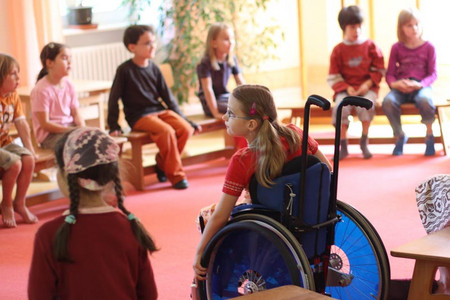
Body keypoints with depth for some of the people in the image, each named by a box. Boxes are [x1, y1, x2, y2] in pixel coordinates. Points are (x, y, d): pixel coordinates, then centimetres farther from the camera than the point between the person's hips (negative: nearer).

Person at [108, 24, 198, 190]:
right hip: (139, 117, -6)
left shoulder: (153, 69, 9)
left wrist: (183, 118, 11)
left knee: (185, 128, -19)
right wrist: (113, 126, -4)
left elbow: (167, 96, 14)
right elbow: (114, 98, -1)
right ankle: (176, 175, -20)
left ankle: (162, 165, -2)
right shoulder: (125, 70, -5)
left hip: (160, 111, 6)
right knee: (166, 131, -31)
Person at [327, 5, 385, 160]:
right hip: (346, 89, 1)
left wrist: (368, 84, -11)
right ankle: (343, 146, -19)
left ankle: (364, 142, -15)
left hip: (367, 88, -1)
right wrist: (347, 88, -11)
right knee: (340, 106, -30)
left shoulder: (370, 46, 5)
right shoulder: (338, 50, 5)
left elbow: (379, 70, 4)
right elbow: (333, 77, 4)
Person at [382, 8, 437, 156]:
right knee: (388, 102, -32)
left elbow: (433, 74, 2)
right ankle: (399, 136, -7)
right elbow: (389, 74, 7)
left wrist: (420, 84, -17)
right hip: (401, 88, 2)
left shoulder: (428, 47, 7)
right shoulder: (397, 48, 11)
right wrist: (395, 84, -16)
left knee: (425, 100, -38)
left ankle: (429, 135, -11)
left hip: (421, 86, -2)